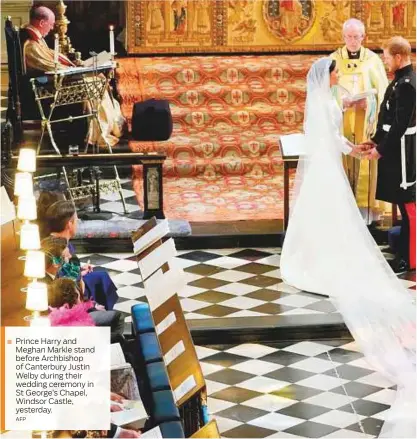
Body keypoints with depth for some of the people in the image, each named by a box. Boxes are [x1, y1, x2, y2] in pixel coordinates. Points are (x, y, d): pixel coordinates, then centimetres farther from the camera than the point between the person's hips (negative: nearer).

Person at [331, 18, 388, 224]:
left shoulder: (373, 60, 4)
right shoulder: (334, 59, 4)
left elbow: (382, 91, 4)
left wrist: (368, 102, -14)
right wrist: (341, 101, -17)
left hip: (366, 120, 0)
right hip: (341, 120, 0)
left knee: (365, 162, -2)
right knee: (342, 162, -2)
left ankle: (365, 209, 2)